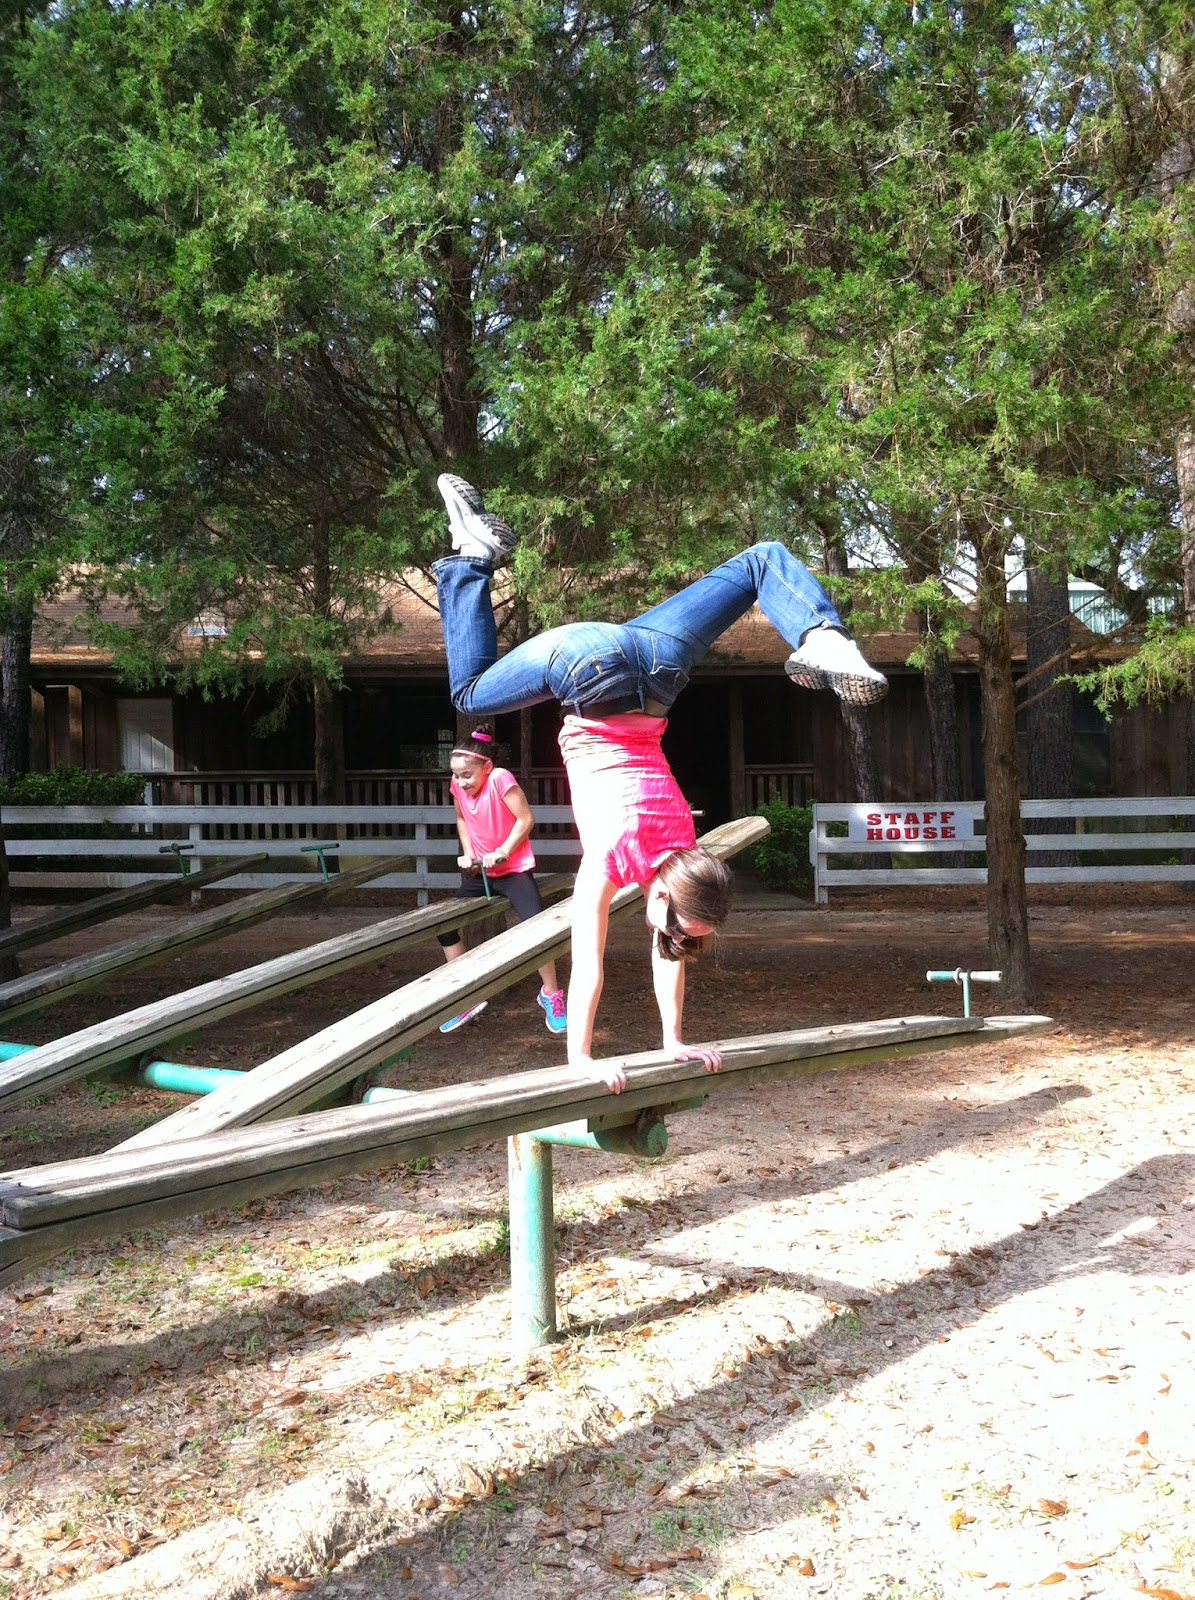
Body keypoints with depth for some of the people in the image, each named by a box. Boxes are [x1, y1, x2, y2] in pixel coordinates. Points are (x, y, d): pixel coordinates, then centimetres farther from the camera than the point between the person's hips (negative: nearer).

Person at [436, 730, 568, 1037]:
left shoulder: (500, 779, -22)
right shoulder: (458, 785, -4)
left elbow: (526, 819, -20)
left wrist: (502, 852, -22)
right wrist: (468, 853, 1)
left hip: (514, 870, -6)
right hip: (479, 872, 7)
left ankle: (550, 994, 0)